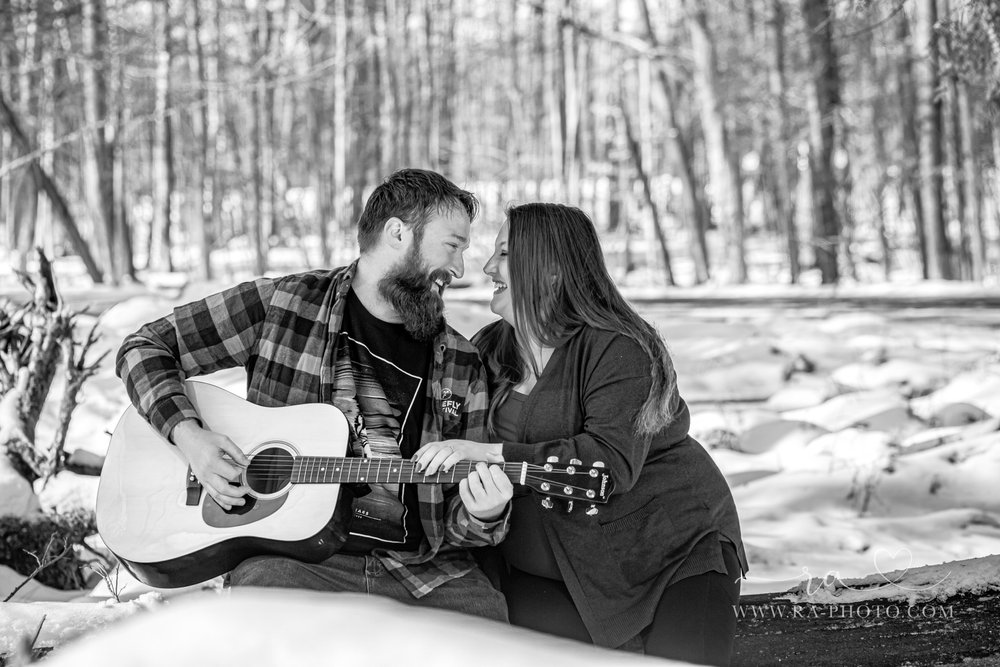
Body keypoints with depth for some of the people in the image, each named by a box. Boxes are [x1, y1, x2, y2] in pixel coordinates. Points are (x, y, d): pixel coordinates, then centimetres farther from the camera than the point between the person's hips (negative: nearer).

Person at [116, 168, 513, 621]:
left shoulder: (462, 365, 13)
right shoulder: (280, 306, 4)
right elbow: (145, 347, 9)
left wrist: (482, 518, -9)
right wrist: (188, 435, -7)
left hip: (420, 564, 2)